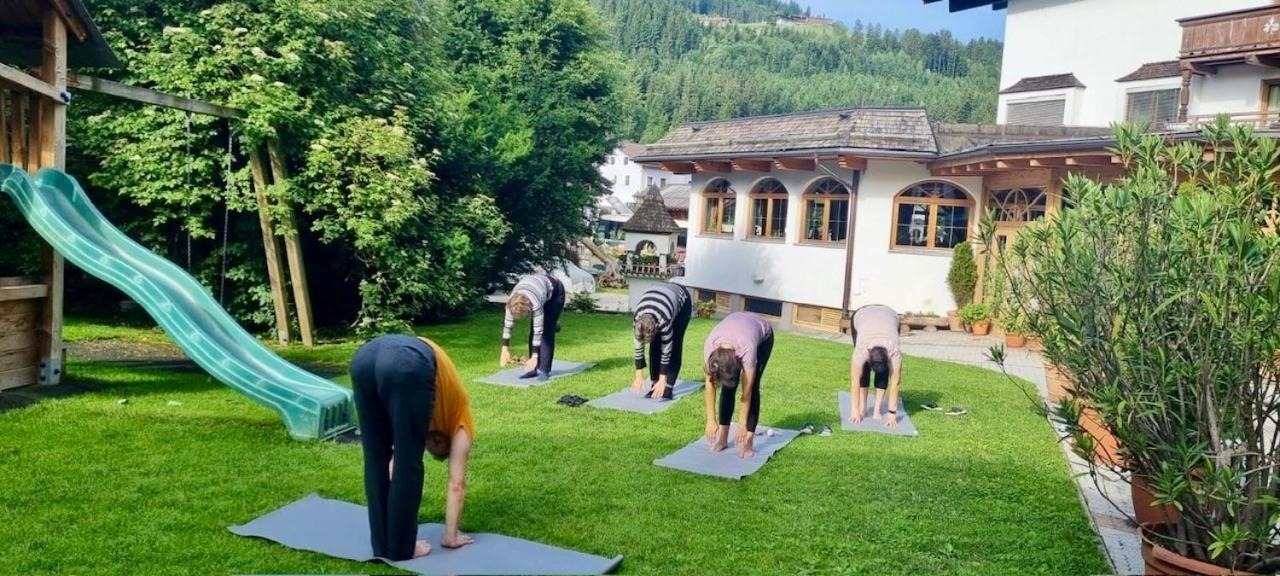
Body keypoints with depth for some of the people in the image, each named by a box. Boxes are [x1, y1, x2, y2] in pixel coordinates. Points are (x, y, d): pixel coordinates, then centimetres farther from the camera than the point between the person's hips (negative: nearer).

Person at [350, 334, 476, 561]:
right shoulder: (458, 417, 29)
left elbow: (395, 463, 43)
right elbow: (456, 483, 27)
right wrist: (451, 537, 32)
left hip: (364, 357, 6)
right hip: (407, 366, -5)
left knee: (375, 462, 18)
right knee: (408, 467, 10)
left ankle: (382, 545, 26)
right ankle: (401, 549, 19)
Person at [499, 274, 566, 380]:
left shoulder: (535, 303, -43)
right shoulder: (511, 302, -29)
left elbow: (538, 330, -38)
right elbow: (507, 325, -20)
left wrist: (534, 357, -36)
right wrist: (505, 350, -21)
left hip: (555, 293, -5)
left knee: (546, 331, -14)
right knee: (533, 331, -3)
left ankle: (544, 370, -12)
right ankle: (534, 368, 3)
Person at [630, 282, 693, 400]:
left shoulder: (664, 319, -41)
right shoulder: (638, 319, -29)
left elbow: (666, 349, -30)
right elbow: (639, 347, -17)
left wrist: (662, 380, -24)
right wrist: (639, 377, -13)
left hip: (682, 300, -4)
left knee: (674, 346, -13)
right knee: (655, 346, -5)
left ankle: (667, 388, -11)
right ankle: (656, 386, 1)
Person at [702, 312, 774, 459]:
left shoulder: (747, 349, -43)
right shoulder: (710, 345, -35)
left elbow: (746, 391, -32)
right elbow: (710, 385, -25)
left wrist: (743, 423, -24)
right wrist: (711, 420, -23)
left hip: (763, 335, -3)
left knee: (752, 387, -15)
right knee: (727, 386, -9)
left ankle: (748, 441, -10)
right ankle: (723, 436, 0)